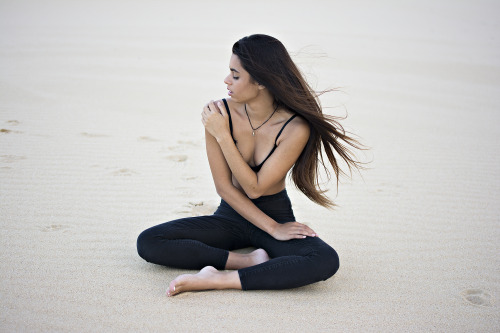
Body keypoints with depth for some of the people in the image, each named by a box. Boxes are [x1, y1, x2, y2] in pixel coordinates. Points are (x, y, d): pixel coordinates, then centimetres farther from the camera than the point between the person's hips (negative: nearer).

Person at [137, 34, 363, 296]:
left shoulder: (295, 128, -20)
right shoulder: (218, 112, -14)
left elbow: (255, 188, -20)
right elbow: (224, 186, -10)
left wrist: (222, 136, -23)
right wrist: (272, 228, -15)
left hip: (277, 214, -2)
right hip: (231, 215, 3)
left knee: (326, 261, -32)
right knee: (148, 243, -16)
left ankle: (220, 280, -29)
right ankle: (251, 261, -19)